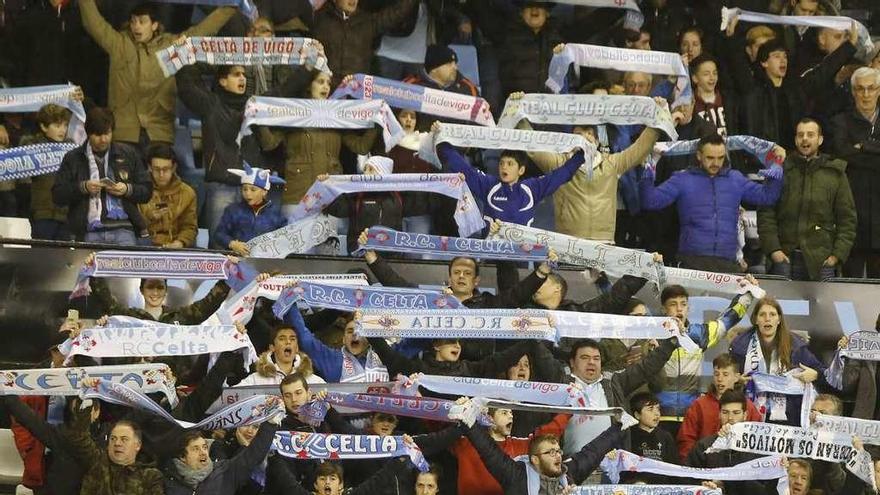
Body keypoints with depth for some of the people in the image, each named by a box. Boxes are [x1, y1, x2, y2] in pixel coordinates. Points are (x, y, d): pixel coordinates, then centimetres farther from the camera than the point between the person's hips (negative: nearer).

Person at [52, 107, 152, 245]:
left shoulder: (128, 154, 13)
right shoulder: (73, 158, 10)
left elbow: (147, 191, 13)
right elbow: (57, 196, 5)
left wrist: (127, 190, -6)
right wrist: (83, 188, -8)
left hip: (122, 229, 0)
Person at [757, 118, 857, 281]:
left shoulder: (835, 174, 9)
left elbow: (847, 218, 9)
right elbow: (766, 214, 5)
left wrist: (838, 254, -1)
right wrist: (772, 249, -6)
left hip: (822, 261, 0)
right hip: (784, 257, 0)